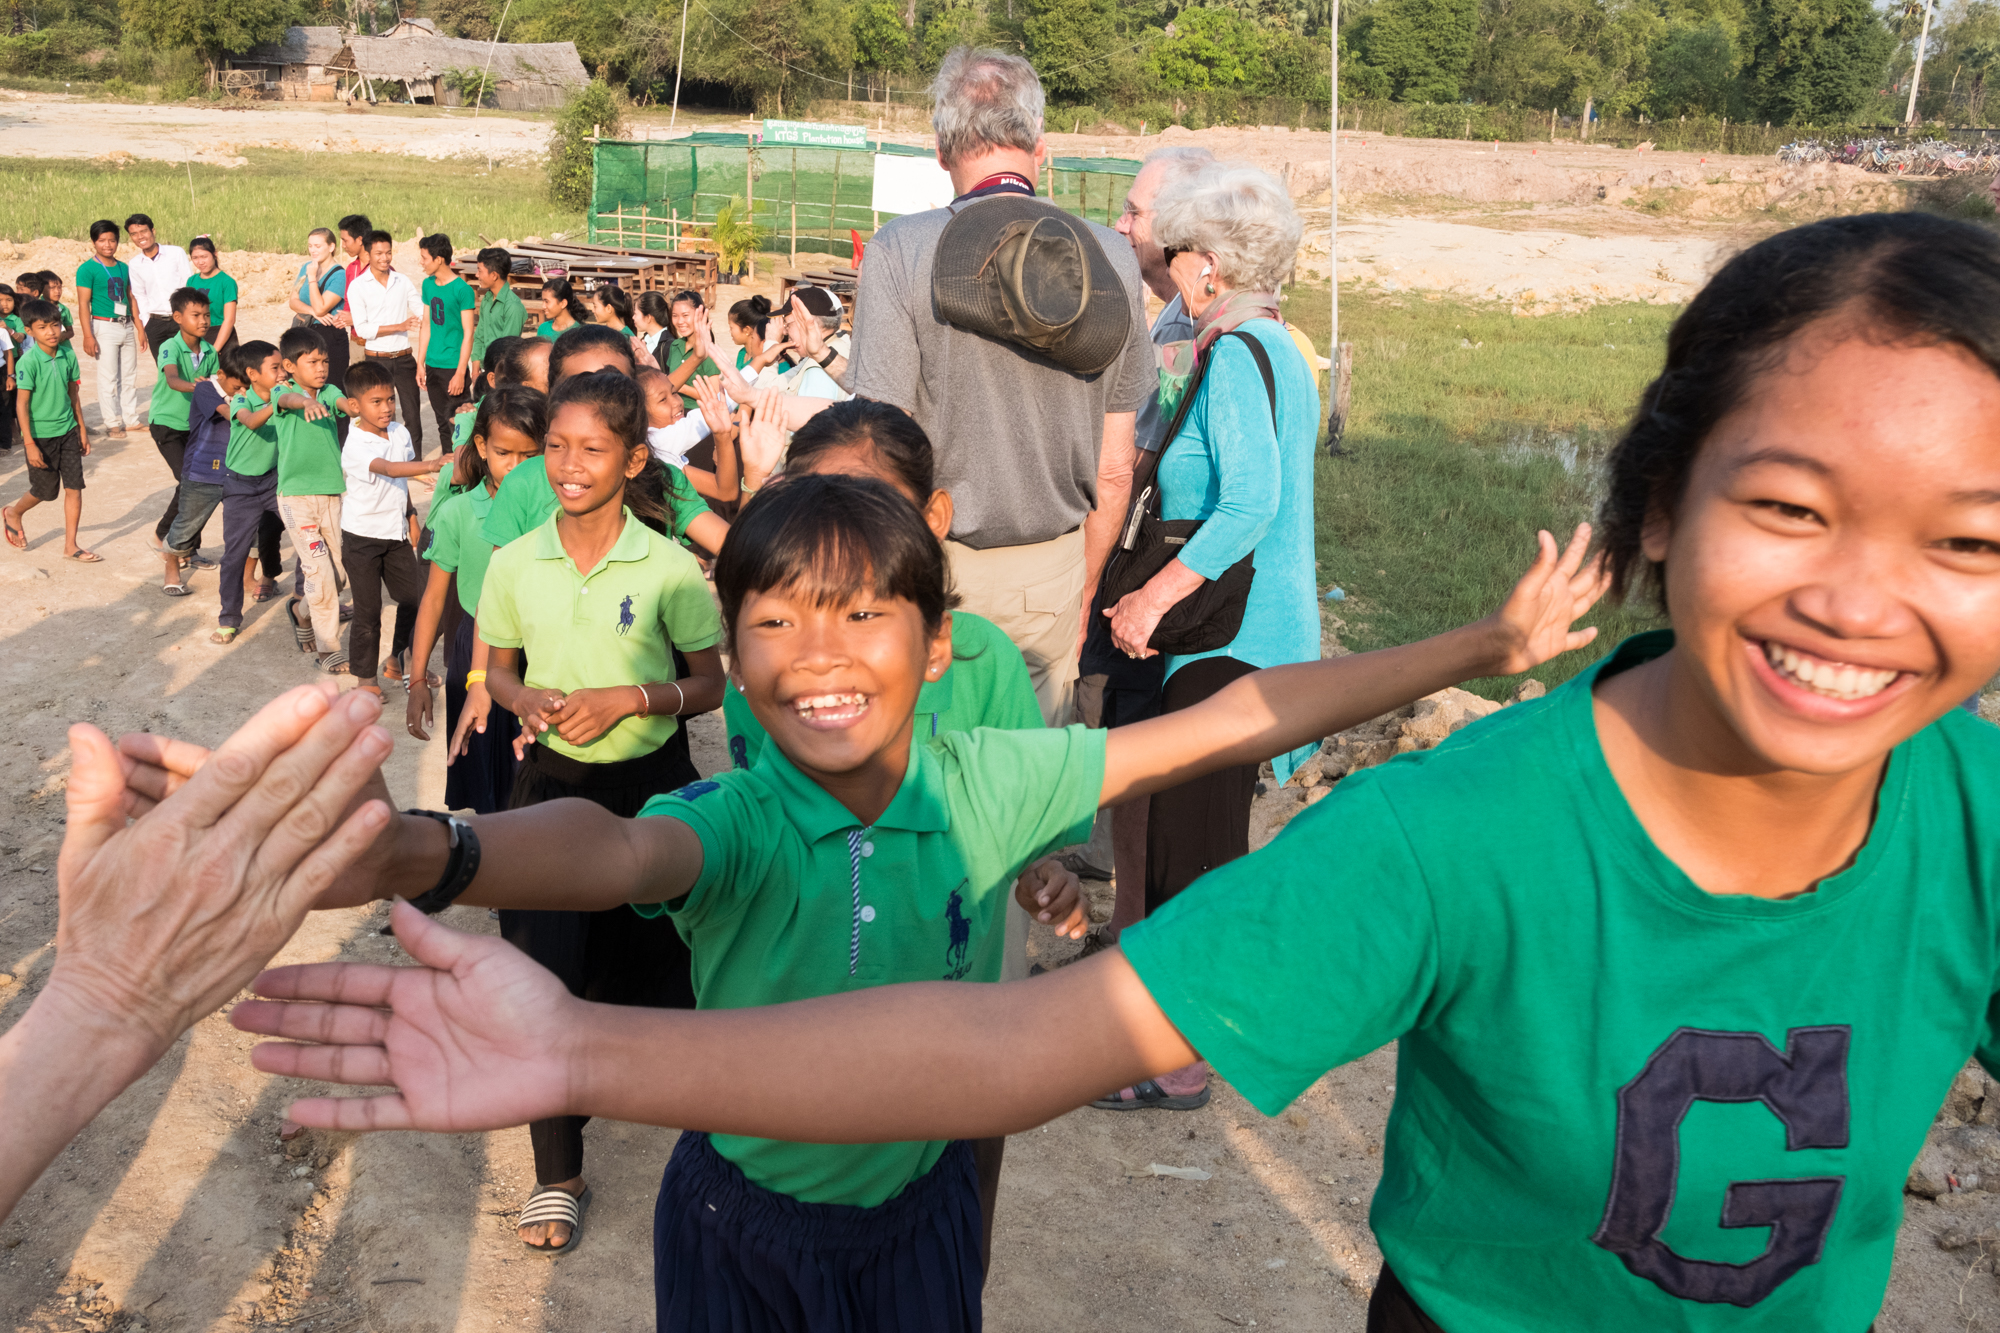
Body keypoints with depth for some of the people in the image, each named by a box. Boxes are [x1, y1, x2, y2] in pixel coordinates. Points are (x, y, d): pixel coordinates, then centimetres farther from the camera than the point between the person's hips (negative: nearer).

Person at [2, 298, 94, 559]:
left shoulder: (68, 354, -2)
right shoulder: (28, 362, -18)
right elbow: (21, 403, -16)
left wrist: (82, 429, 13)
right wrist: (30, 444, -18)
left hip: (68, 431, 4)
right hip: (41, 434, -4)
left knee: (74, 486, 0)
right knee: (45, 491, 8)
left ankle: (70, 546, 8)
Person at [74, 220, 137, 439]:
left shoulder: (123, 267, 11)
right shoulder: (88, 269, -6)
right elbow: (83, 304, -10)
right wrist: (88, 336, -17)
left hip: (126, 326, 6)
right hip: (104, 326, -6)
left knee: (129, 376, 10)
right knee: (108, 377, -2)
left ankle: (130, 419, 18)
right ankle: (112, 423, 3)